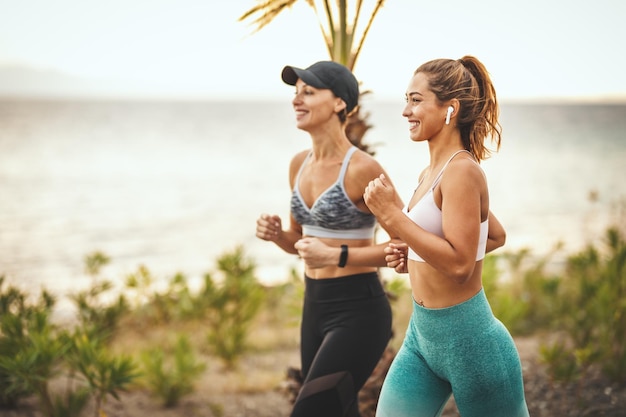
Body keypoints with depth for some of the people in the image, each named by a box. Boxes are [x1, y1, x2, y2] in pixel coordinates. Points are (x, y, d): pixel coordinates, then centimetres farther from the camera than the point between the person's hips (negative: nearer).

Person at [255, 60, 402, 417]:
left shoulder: (363, 168, -16)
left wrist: (337, 256, -23)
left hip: (358, 310, -8)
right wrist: (276, 234, -4)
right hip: (315, 306, 8)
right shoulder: (300, 164, 7)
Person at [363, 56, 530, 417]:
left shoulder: (462, 171, -17)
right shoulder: (431, 174, 9)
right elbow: (497, 236, 21)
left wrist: (391, 215, -25)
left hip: (469, 339, -9)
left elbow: (460, 263, -26)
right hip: (421, 335, 9)